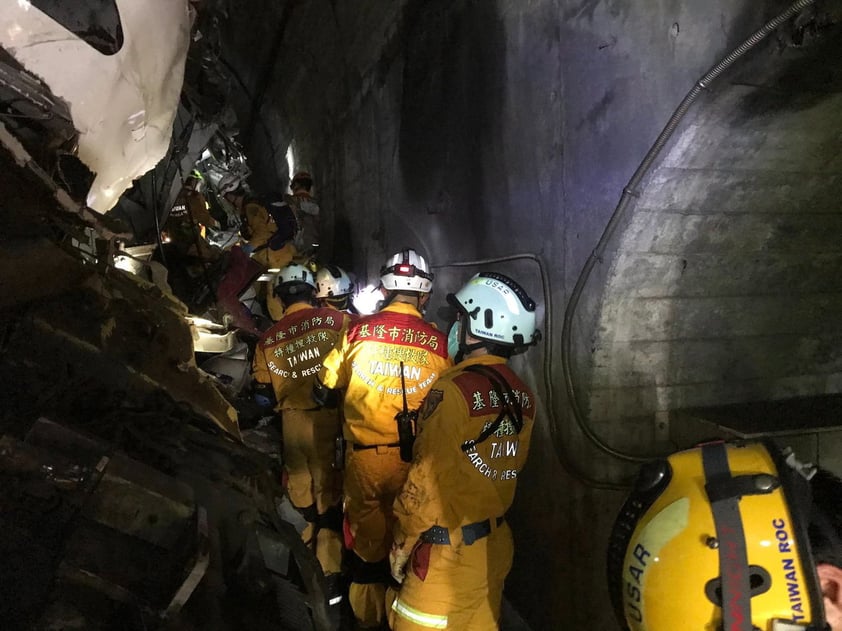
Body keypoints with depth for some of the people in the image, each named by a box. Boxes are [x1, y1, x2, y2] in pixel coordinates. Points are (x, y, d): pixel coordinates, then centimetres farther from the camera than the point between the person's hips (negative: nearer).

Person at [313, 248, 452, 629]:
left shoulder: (358, 331, -10)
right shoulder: (438, 342, -9)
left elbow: (324, 391, 0)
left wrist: (343, 401, 20)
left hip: (365, 456, 0)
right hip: (414, 459, 1)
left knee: (367, 535, 19)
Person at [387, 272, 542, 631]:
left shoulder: (453, 390, -22)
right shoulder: (523, 396, 0)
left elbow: (427, 481, -19)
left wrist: (401, 545, -6)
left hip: (449, 553, -7)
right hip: (495, 546, 7)